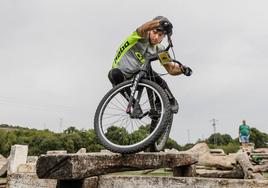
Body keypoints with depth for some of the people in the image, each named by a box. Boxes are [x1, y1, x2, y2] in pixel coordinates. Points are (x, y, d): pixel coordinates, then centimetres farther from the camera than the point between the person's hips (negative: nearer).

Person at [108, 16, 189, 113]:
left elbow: (171, 69, -4)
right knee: (114, 73, -38)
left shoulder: (159, 50, -7)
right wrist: (160, 22, -67)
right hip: (121, 74, -4)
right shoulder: (143, 37, -22)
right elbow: (145, 28, -47)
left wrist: (182, 69, -26)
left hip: (138, 73, 4)